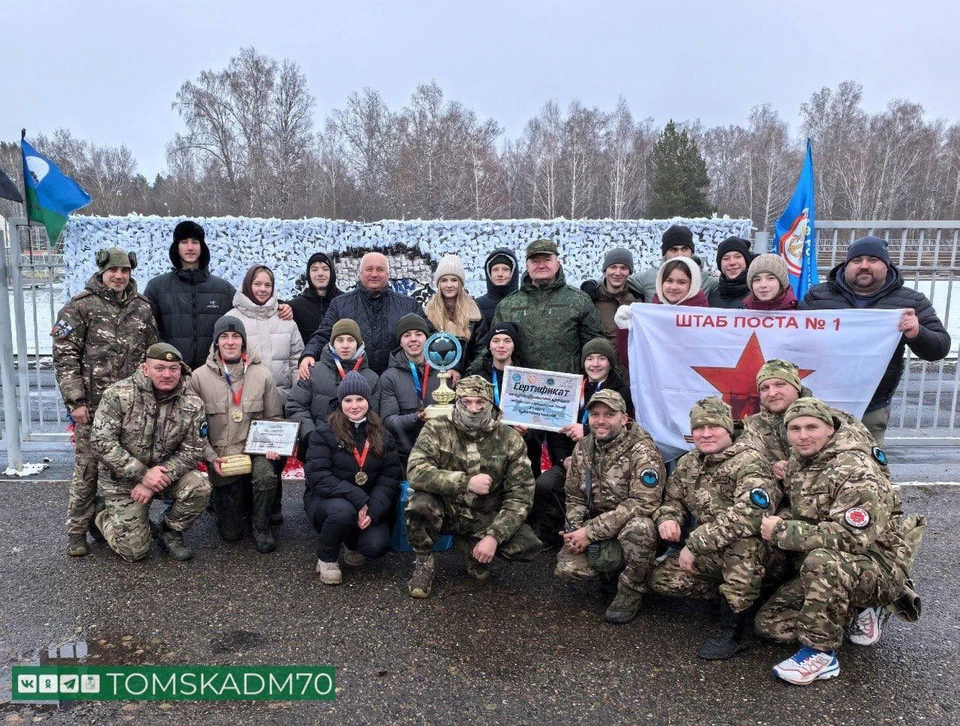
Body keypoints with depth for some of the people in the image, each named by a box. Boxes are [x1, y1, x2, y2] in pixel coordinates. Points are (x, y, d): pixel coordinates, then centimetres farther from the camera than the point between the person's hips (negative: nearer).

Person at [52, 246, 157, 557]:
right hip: (92, 404, -4)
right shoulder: (80, 306, -2)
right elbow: (64, 356, -6)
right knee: (87, 467, 1)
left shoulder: (142, 308, 10)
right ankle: (77, 533, 13)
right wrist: (75, 400, -11)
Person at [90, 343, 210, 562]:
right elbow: (102, 442, -18)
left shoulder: (192, 405, -9)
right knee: (134, 550, -7)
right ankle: (104, 515, 26)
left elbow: (192, 451, -9)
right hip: (121, 480, -2)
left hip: (164, 473, 3)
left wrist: (157, 479, -22)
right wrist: (142, 474, -24)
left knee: (200, 488, -27)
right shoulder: (119, 394, -16)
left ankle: (170, 533, 2)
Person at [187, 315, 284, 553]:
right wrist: (212, 458, -12)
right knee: (230, 533, 1)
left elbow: (274, 417, 7)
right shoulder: (199, 377, -3)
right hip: (220, 456, 0)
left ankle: (261, 526, -7)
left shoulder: (262, 374, 0)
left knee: (266, 475, -36)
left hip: (255, 450, 0)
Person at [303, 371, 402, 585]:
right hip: (327, 500, -2)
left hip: (369, 505, 3)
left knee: (377, 546, -23)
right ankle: (326, 559, -6)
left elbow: (390, 478, -5)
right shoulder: (323, 433, -7)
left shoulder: (383, 437, 3)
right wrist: (357, 499, -27)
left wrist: (373, 510, -22)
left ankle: (352, 543, 16)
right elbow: (317, 476, -18)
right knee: (343, 510, -37)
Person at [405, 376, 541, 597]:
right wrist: (466, 482, -33)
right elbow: (416, 471, -26)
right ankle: (423, 564, -3)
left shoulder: (510, 440, -8)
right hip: (445, 511, -1)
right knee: (420, 503, -33)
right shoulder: (437, 429, -11)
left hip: (485, 518, 2)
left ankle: (475, 549, 11)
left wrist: (493, 536, -22)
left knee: (529, 546, -20)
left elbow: (520, 495, -10)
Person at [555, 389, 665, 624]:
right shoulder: (583, 448, 1)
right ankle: (614, 566, 13)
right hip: (595, 529, 5)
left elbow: (643, 503, -27)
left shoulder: (642, 451, -19)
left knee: (637, 527, -39)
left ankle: (631, 591, -11)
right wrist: (576, 530, -11)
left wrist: (591, 532, -27)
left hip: (632, 526, -5)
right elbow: (574, 496, 9)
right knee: (567, 568, -19)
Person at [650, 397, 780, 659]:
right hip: (712, 556, 7)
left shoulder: (748, 462, -20)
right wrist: (667, 518, -11)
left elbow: (747, 515, -34)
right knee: (662, 578, -7)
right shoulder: (688, 463, 4)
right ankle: (735, 598, 10)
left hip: (755, 557, -7)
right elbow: (672, 500, 15)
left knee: (741, 542, -39)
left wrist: (695, 544, -30)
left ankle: (731, 632, -23)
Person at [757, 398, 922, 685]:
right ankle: (856, 612, 16)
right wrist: (777, 520, -8)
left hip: (881, 571, -8)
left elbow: (851, 537, -31)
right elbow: (800, 513, 18)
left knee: (822, 560, -40)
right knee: (770, 623, 2)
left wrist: (782, 531, -26)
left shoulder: (857, 472, -21)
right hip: (825, 574, 9)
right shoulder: (797, 465, 6)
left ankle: (820, 654, -22)